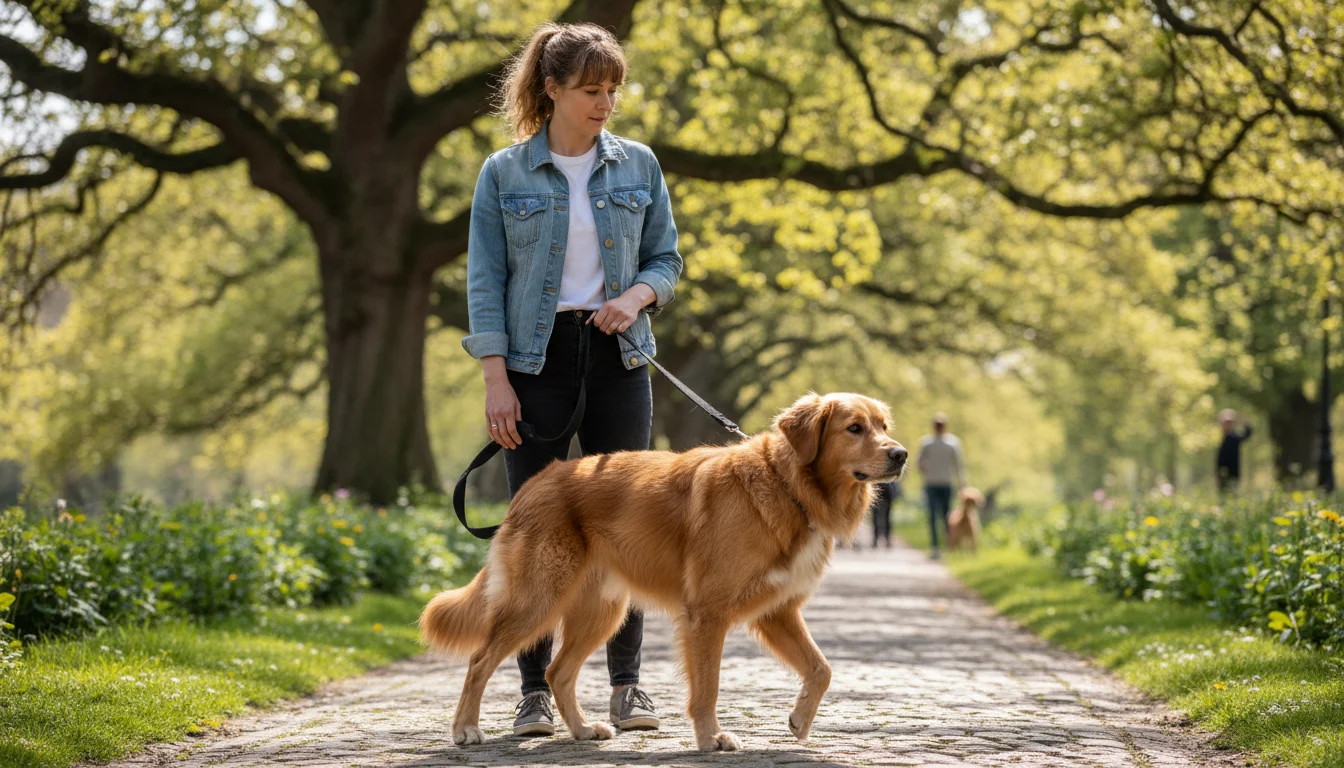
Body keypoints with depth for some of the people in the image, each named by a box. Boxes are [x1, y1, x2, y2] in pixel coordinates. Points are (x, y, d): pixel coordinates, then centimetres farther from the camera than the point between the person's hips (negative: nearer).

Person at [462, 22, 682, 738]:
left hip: (617, 356, 2)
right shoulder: (503, 174, 1)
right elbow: (484, 280, -1)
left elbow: (666, 258, 12)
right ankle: (536, 687, 5)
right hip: (536, 358, -2)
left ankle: (627, 681, 9)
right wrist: (495, 378, -9)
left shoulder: (638, 166, 7)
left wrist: (636, 296, -10)